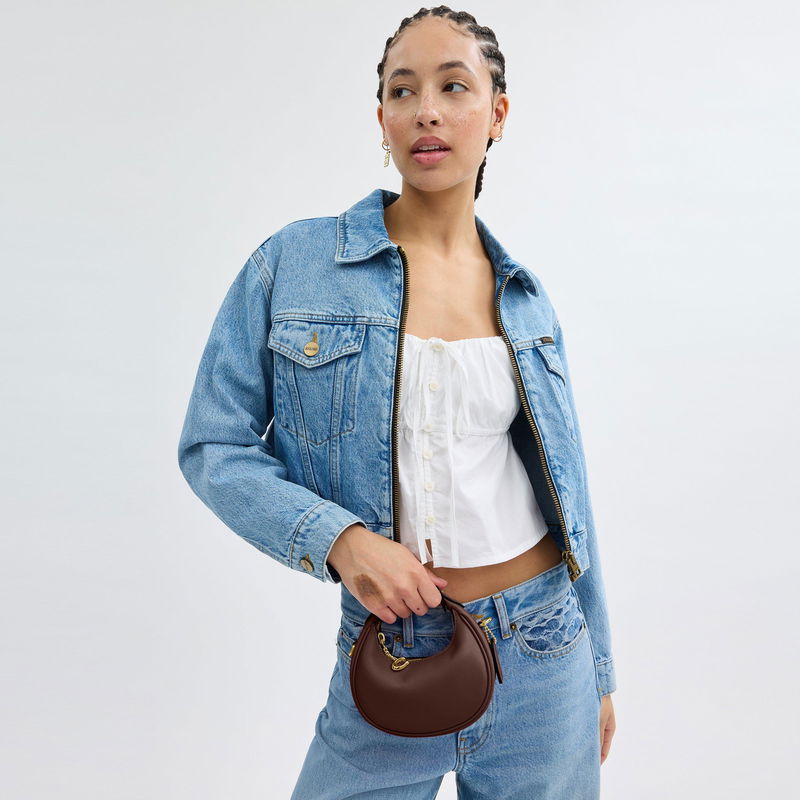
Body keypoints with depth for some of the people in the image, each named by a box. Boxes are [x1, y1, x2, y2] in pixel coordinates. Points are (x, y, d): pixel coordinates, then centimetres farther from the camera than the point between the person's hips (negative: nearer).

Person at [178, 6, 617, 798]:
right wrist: (337, 538, -20)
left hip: (542, 650, 3)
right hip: (392, 651, -2)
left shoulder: (525, 297, 2)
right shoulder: (295, 264, -7)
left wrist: (598, 671, 13)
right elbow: (213, 448, -4)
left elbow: (565, 496, 8)